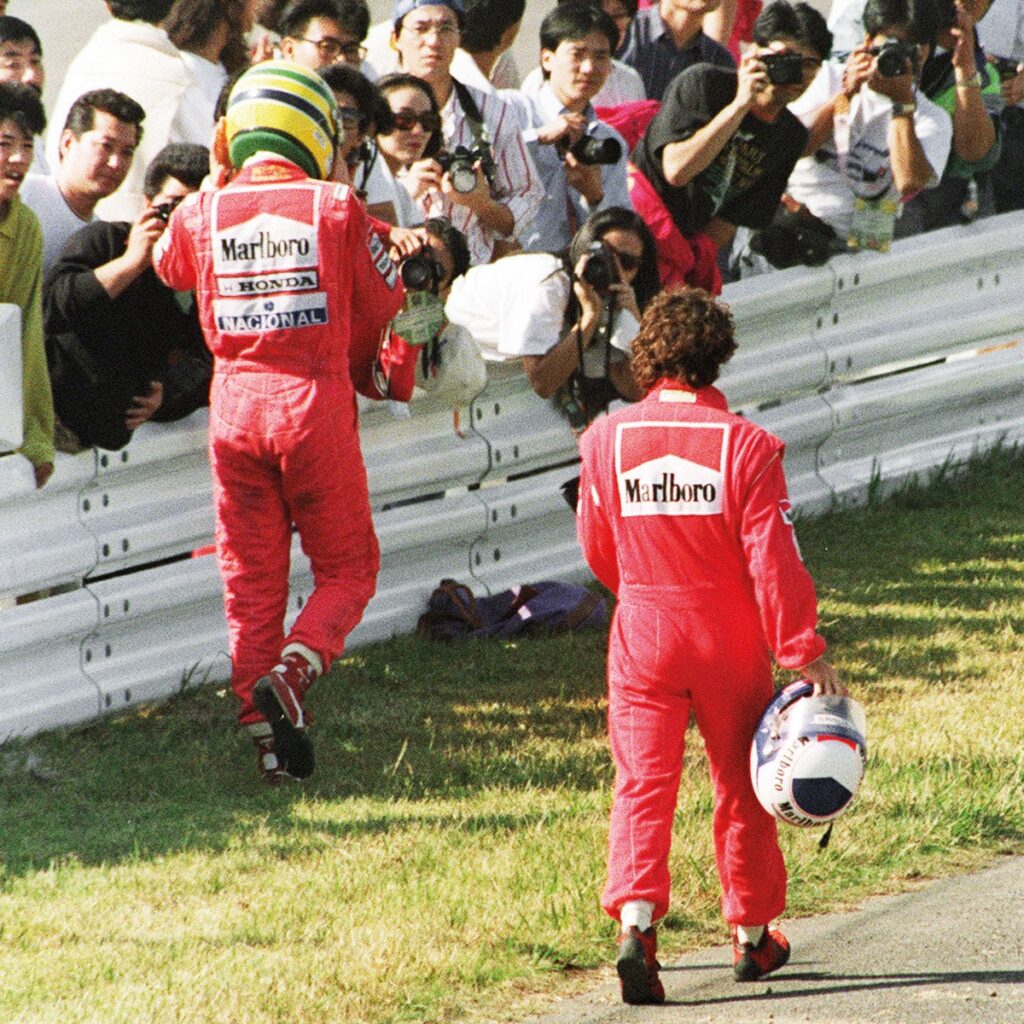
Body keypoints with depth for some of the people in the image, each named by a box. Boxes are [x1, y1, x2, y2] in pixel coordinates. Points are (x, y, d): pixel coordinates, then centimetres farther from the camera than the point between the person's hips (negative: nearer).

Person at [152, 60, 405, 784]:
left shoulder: (202, 212, 0)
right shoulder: (335, 207, -5)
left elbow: (168, 266, 23)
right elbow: (382, 302, 6)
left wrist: (216, 182, 26)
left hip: (235, 402, 2)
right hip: (316, 399, -2)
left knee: (251, 579, 10)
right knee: (348, 566, 10)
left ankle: (268, 739, 6)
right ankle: (293, 670, -16)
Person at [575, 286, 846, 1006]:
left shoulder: (607, 439, -4)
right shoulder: (746, 444, -12)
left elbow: (597, 549, 8)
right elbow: (773, 556, -15)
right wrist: (805, 651, -10)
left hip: (643, 633, 1)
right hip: (730, 639, -1)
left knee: (643, 784, 0)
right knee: (741, 785, 15)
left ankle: (635, 918, -23)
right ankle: (753, 934, 26)